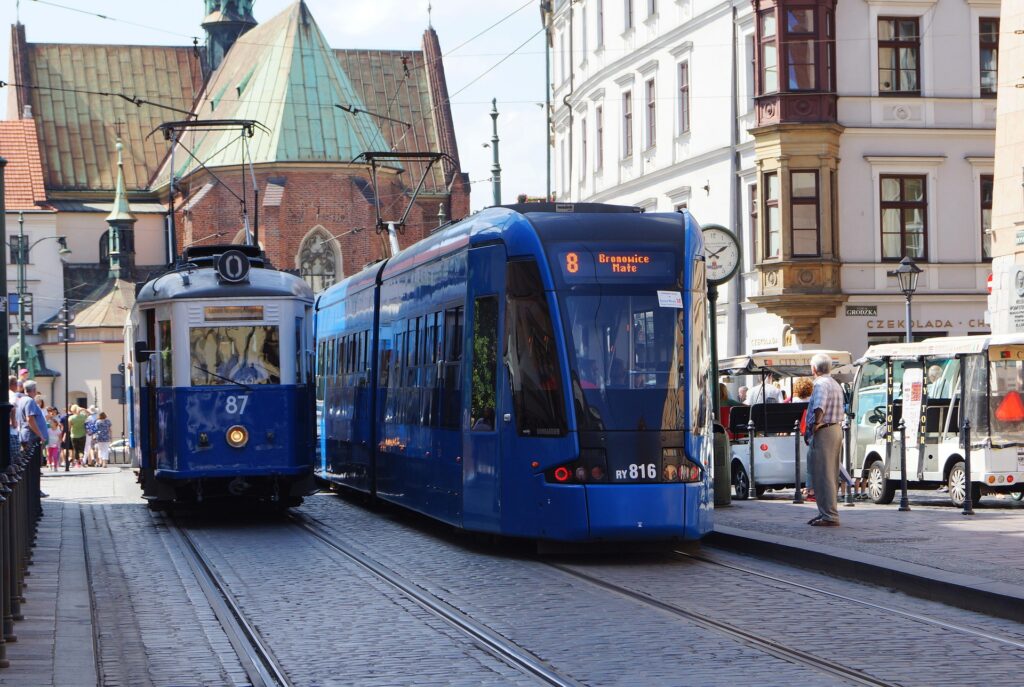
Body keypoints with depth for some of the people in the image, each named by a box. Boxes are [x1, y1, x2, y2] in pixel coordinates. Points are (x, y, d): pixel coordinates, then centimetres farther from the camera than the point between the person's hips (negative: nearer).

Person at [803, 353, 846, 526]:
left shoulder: (821, 384, -14)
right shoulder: (835, 384, 19)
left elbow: (819, 408, -29)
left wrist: (815, 426, -19)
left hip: (823, 433, -10)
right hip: (836, 429, 10)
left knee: (823, 475, -8)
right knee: (831, 475, 15)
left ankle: (829, 515, -9)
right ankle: (826, 512, 21)